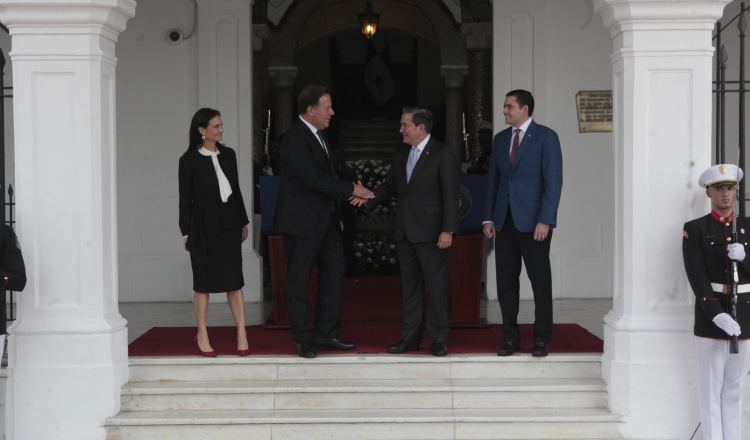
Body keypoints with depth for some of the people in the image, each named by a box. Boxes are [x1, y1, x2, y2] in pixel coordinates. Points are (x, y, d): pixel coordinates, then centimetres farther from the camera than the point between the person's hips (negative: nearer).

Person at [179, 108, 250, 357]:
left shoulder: (228, 155, 9)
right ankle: (202, 336, 15)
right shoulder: (190, 160, -5)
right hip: (203, 226, -4)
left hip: (229, 224, 4)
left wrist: (243, 222, 14)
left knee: (234, 280, 2)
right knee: (203, 282, 4)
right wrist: (186, 232, -4)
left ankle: (242, 334, 4)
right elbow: (185, 198, -3)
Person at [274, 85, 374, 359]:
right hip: (301, 222, -9)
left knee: (334, 272, 9)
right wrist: (351, 189, -18)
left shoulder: (317, 134, 12)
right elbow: (314, 179, -25)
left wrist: (336, 213, 16)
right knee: (300, 281, 2)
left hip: (325, 220, 9)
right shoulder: (295, 139, -19)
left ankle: (326, 335, 18)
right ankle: (304, 339, 11)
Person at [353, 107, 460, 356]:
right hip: (405, 232, 7)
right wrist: (368, 199, -5)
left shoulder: (442, 154, -8)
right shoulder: (400, 155, 12)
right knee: (410, 286, 12)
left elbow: (451, 195, -11)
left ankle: (438, 340, 7)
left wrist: (448, 230, -17)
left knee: (436, 286, 0)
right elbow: (389, 187, 15)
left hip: (430, 232, -7)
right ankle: (410, 338, 19)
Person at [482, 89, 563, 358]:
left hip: (533, 221, -5)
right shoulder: (501, 139, 13)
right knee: (505, 280, 6)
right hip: (505, 221, 5)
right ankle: (510, 338, 14)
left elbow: (554, 180, -9)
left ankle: (542, 339, 10)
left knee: (540, 280, 1)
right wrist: (488, 218, 7)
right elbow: (493, 179, 15)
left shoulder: (546, 137, -4)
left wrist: (545, 220, -16)